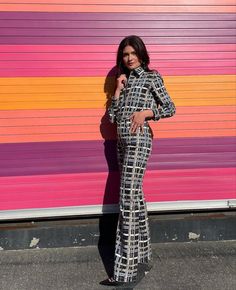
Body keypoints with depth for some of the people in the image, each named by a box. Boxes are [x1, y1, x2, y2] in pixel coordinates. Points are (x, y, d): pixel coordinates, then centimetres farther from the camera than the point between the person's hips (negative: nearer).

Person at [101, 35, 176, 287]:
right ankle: (142, 255, 22)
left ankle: (125, 271, -9)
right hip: (122, 141, 7)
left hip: (138, 140, -7)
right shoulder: (125, 81, 18)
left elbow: (170, 108, 0)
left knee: (128, 199, -12)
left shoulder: (151, 77, 2)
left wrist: (145, 112, -13)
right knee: (135, 197, 11)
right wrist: (118, 89, 3)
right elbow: (112, 116, 9)